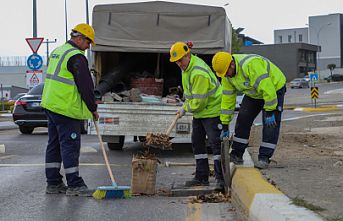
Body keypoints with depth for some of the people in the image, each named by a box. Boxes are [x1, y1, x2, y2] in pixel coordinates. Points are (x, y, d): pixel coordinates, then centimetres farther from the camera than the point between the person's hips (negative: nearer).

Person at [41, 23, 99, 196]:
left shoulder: (57, 52, 17)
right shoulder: (76, 57, -14)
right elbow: (86, 86, -14)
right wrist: (93, 109, -3)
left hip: (50, 104, 10)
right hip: (66, 109, -10)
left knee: (54, 144, 12)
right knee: (70, 145, -6)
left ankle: (53, 183, 17)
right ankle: (74, 185, -3)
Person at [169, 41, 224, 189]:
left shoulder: (199, 73, -28)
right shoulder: (186, 66, 4)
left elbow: (199, 101, -26)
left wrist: (186, 108, -10)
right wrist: (185, 106, 13)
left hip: (212, 109, -10)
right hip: (199, 111, 11)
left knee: (215, 143, -9)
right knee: (197, 142, 11)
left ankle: (220, 178, -6)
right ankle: (201, 177, 18)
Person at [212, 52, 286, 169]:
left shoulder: (251, 64, -38)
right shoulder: (227, 75, -11)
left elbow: (267, 87, -37)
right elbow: (227, 99, -4)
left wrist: (270, 112, -32)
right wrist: (225, 125, -3)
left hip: (274, 88, -7)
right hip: (254, 93, 7)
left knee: (270, 124, -12)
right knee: (243, 119, 0)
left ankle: (264, 157, -7)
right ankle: (236, 154, 6)